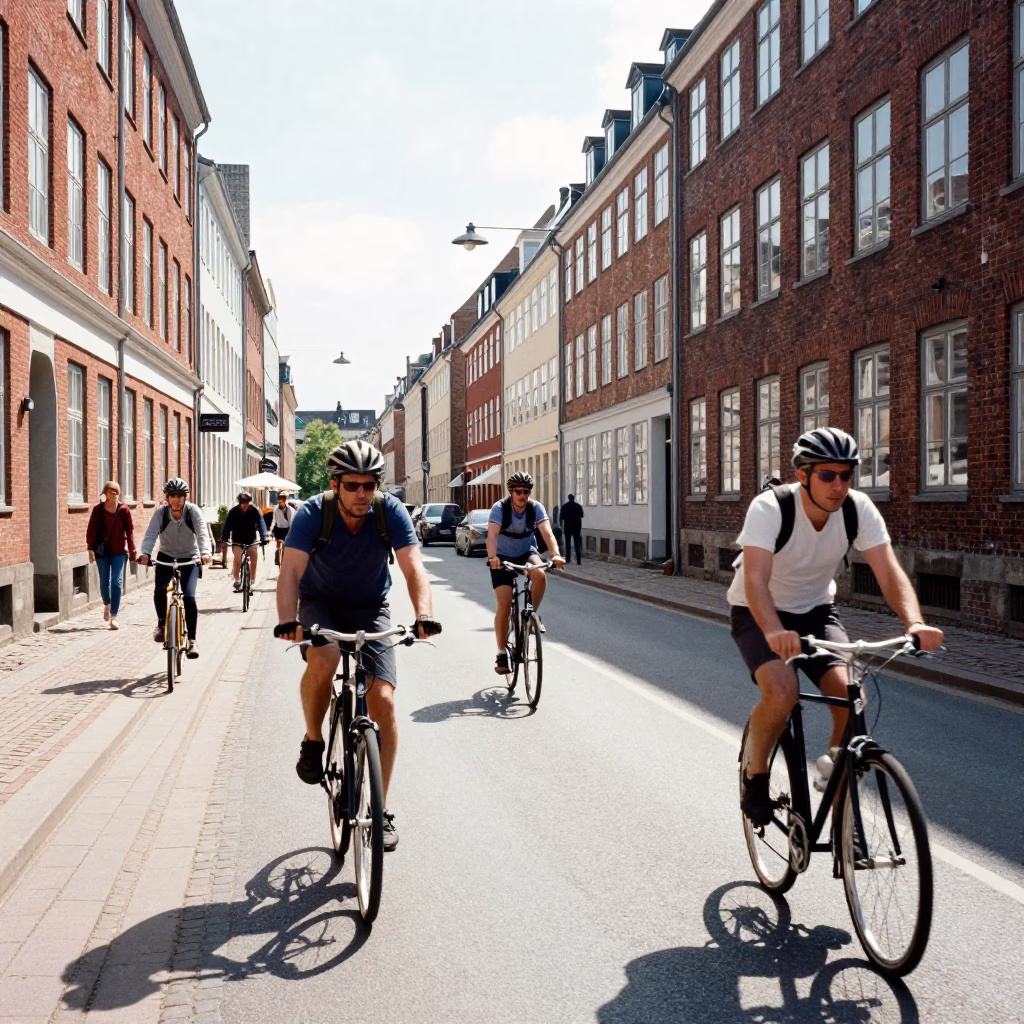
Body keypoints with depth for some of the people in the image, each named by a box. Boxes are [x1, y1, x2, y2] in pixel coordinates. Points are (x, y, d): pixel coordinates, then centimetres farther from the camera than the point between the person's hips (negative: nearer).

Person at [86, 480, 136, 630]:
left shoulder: (124, 510, -2)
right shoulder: (98, 510, -1)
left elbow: (130, 530, 1)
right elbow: (91, 529, -1)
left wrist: (132, 549, -1)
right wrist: (90, 548, -7)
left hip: (119, 550, -1)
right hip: (102, 550, 1)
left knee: (117, 582, -6)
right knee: (104, 581, 8)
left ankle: (113, 616, -3)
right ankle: (107, 605, 38)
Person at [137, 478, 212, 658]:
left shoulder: (193, 512, -16)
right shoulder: (160, 513, -14)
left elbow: (202, 533, -30)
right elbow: (151, 534, -27)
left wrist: (205, 552, -49)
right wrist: (145, 553, -46)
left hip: (189, 558, -1)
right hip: (166, 557, 1)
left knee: (189, 597, -15)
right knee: (160, 589, -23)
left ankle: (192, 641, -5)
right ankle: (162, 623, 4)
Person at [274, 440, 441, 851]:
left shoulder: (390, 511, -19)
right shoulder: (313, 513, -22)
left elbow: (413, 567, -28)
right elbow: (291, 570, -32)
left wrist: (424, 614, -46)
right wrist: (287, 620, -49)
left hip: (370, 609, 1)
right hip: (320, 604, -1)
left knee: (382, 699, -13)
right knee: (324, 660, -35)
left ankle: (380, 809, 0)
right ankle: (313, 741, -5)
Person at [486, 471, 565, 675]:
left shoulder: (536, 508, -16)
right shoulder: (500, 508, -21)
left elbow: (547, 532, -28)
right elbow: (492, 535, -35)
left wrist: (555, 554, -47)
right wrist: (492, 557, -54)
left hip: (526, 553, 2)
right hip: (503, 556, -2)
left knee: (540, 575, -32)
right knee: (504, 603, -14)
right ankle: (502, 653, -3)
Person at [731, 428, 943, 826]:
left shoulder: (858, 509, -16)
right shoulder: (769, 508, -28)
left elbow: (889, 572, -23)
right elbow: (755, 580, -39)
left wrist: (915, 623, -42)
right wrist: (775, 633, -57)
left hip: (816, 610, 4)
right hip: (758, 614, -4)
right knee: (782, 693, -30)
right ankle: (755, 776, 0)